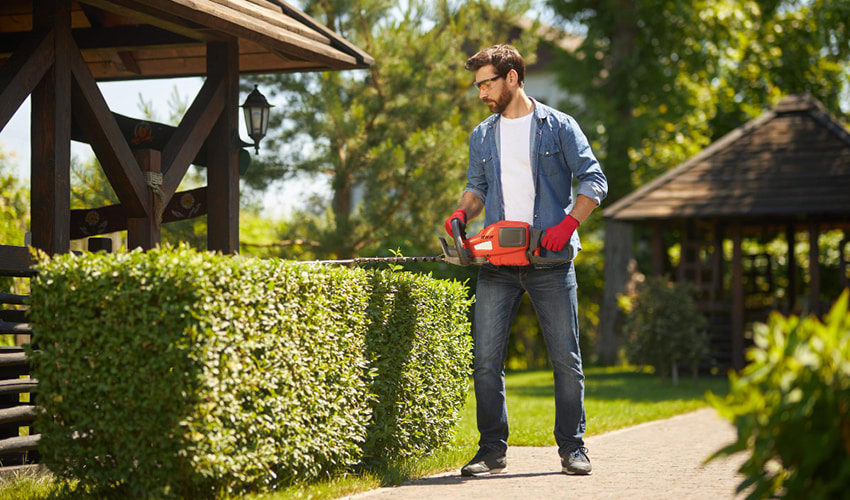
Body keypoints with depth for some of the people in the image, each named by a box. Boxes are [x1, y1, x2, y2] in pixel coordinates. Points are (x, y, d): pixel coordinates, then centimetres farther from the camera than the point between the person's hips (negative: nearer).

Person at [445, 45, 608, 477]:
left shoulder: (559, 127, 2)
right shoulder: (482, 137, 16)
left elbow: (593, 181, -2)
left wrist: (568, 224, -16)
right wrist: (462, 213, -2)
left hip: (550, 262, -3)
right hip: (498, 264, 3)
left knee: (566, 358, 1)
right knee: (486, 359, -3)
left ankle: (572, 447, 10)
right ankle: (492, 449, 4)